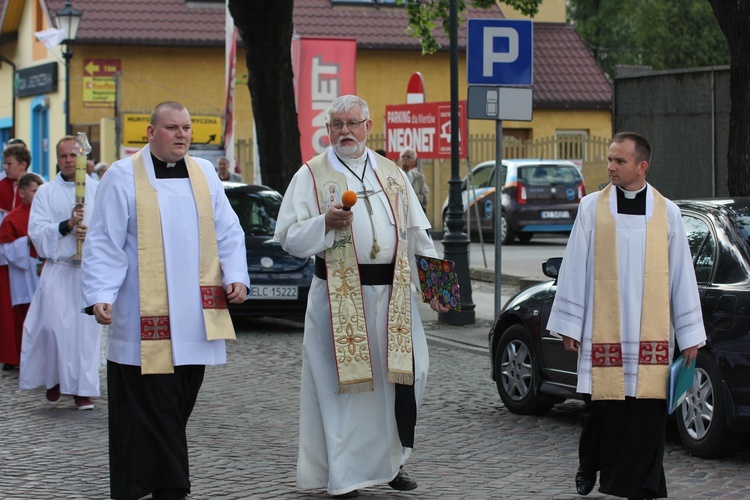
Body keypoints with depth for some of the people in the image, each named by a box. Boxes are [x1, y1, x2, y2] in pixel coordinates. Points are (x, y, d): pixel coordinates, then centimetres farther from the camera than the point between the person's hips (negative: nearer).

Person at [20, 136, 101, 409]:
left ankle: (83, 388, 5)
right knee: (54, 326, -6)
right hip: (58, 269, 0)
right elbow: (36, 231, -3)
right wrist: (67, 225, -17)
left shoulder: (98, 190, 7)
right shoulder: (46, 192, 6)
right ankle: (54, 379, 14)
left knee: (86, 328, -1)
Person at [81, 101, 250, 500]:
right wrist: (100, 296, -13)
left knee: (177, 406, 6)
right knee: (153, 407, -6)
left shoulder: (205, 174, 12)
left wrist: (236, 276, -2)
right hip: (145, 318, -4)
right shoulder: (123, 176, -1)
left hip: (194, 317, 4)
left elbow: (228, 232, 14)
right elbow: (104, 243, -3)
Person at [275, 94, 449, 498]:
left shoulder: (392, 174, 13)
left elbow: (416, 234, 17)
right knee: (342, 382, -2)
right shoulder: (312, 175, 2)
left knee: (403, 374, 2)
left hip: (391, 293, 3)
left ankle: (391, 461, 18)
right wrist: (326, 222, -18)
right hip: (339, 295, -3)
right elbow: (288, 236, -2)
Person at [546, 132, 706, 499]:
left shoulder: (667, 212, 4)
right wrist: (570, 326, 1)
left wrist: (689, 334, 4)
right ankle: (589, 468, 31)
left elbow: (681, 274, 6)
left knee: (647, 411, -3)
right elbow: (575, 267, 4)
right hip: (602, 332, 0)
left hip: (650, 336, 0)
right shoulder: (592, 207, 3)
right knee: (601, 409, 5)